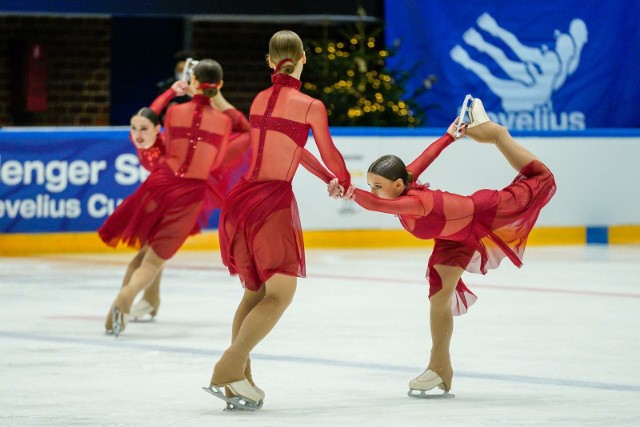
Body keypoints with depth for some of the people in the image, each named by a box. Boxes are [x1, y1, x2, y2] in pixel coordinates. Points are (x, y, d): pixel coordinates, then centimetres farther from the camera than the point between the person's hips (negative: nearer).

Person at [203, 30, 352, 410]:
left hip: (242, 197, 7)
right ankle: (229, 370, -14)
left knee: (255, 290, 16)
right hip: (273, 200, -7)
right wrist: (346, 183, 27)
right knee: (281, 291, -2)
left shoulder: (260, 100, 12)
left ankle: (239, 378, 10)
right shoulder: (310, 106, -7)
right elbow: (329, 153, 5)